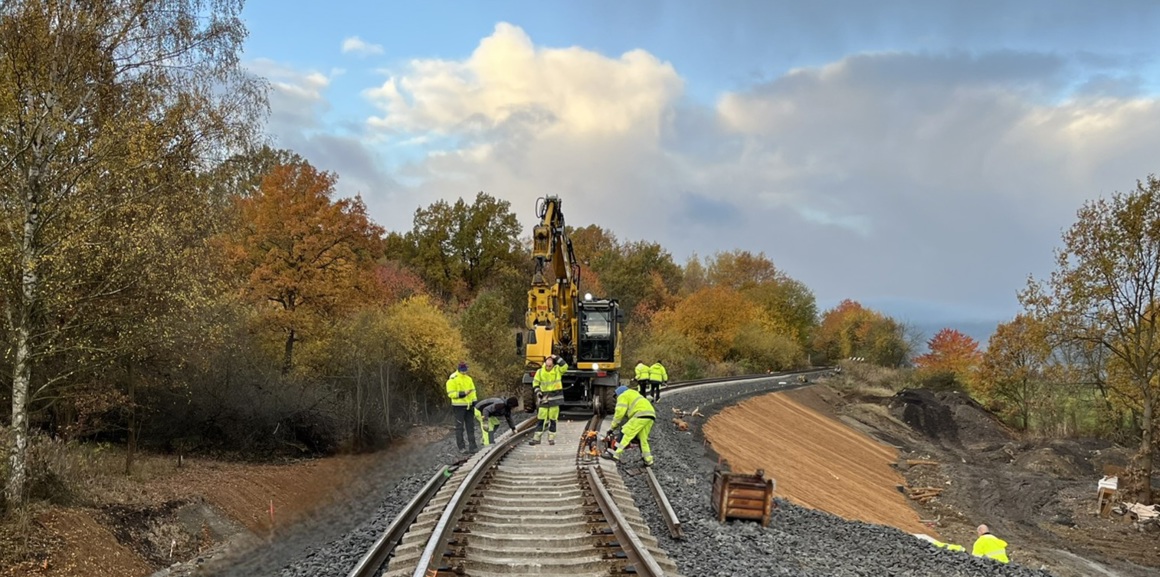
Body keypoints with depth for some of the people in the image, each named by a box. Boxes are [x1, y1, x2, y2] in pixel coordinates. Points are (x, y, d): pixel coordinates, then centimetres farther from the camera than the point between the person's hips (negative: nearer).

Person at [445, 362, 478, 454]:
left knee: (470, 426, 8)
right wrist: (463, 394, -22)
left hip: (468, 406, 6)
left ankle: (472, 446, 13)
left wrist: (474, 403, 7)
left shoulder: (469, 379, 12)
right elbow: (451, 394, -14)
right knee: (460, 427, 0)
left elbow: (473, 391, 15)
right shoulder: (452, 379, -9)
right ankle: (461, 447, 5)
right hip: (459, 406, -6)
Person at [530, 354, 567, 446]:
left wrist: (557, 358, -25)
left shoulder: (557, 370, -5)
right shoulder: (540, 371, -1)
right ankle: (537, 438, 6)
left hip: (555, 398, -1)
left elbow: (565, 366, -24)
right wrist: (538, 392, -4)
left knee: (553, 419, 5)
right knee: (541, 418, 1)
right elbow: (535, 382, 8)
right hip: (544, 398, 1)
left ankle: (551, 438, 15)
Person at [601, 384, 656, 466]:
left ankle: (615, 455, -13)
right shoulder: (635, 393, 37)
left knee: (627, 435, -8)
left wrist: (614, 424, 8)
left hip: (641, 415, -8)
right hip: (651, 415, 8)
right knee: (643, 439, 15)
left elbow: (620, 411, -1)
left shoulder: (623, 396, 12)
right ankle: (648, 460, 14)